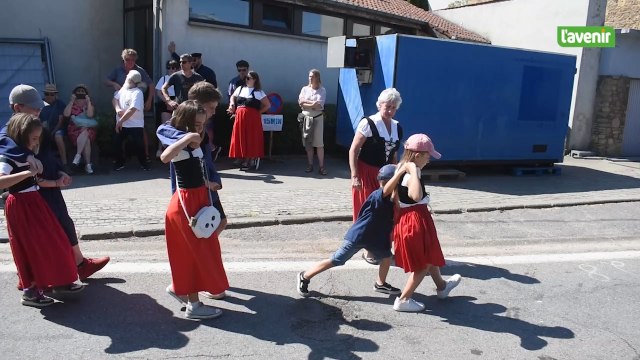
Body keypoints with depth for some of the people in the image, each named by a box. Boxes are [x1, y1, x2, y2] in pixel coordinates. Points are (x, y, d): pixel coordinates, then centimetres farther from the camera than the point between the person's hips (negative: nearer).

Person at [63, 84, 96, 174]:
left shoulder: (89, 104, 12)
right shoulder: (72, 104, 13)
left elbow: (90, 115, -9)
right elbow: (66, 114, -6)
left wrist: (88, 102, -13)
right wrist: (72, 101, -7)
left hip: (87, 128, 1)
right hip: (74, 128, 0)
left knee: (84, 133, -37)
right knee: (86, 140, -32)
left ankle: (78, 155, -32)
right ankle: (88, 164, -34)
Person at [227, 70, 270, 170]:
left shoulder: (258, 92, -1)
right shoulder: (240, 89, 12)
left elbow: (268, 105, 1)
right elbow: (233, 97, 28)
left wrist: (258, 112, -3)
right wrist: (232, 104, 10)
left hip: (252, 119, -4)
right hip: (240, 118, 4)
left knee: (251, 140, -1)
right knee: (240, 139, 5)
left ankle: (250, 160, 10)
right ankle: (245, 160, 15)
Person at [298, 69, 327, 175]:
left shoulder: (322, 90, 0)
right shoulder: (305, 89, 10)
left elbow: (318, 105, -12)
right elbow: (300, 102, -3)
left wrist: (305, 102, -9)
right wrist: (313, 103, -12)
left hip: (317, 118, -3)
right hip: (306, 118, 3)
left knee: (319, 143, -5)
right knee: (308, 143, 5)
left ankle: (321, 166, -3)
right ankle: (310, 165, 12)